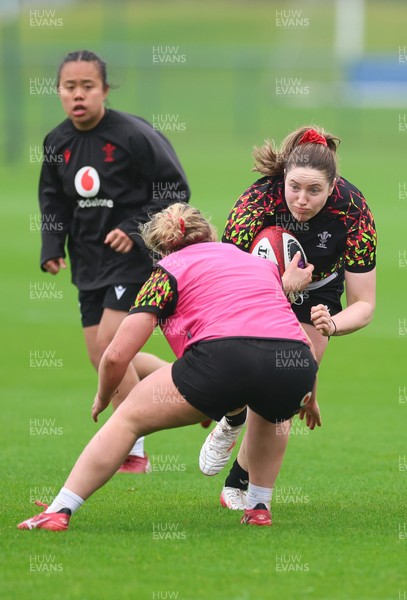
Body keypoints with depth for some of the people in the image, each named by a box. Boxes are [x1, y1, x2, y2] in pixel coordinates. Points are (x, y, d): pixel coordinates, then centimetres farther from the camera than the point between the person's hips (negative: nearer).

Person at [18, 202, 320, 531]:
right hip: (297, 367, 4)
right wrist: (309, 397, 54)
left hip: (225, 356, -4)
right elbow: (305, 343, 36)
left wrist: (103, 398, 34)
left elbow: (117, 355, 14)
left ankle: (58, 511, 8)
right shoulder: (263, 261, 33)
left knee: (129, 418, 14)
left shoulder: (170, 269, 19)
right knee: (270, 413, 41)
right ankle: (259, 509, 35)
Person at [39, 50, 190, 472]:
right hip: (89, 261, 7)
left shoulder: (133, 135, -16)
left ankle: (134, 453, -7)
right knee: (100, 357, 6)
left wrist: (136, 229, -19)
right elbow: (53, 199, 17)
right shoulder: (57, 144, 2)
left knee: (109, 344, -16)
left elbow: (175, 189, -11)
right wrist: (52, 247, 3)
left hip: (134, 257, -7)